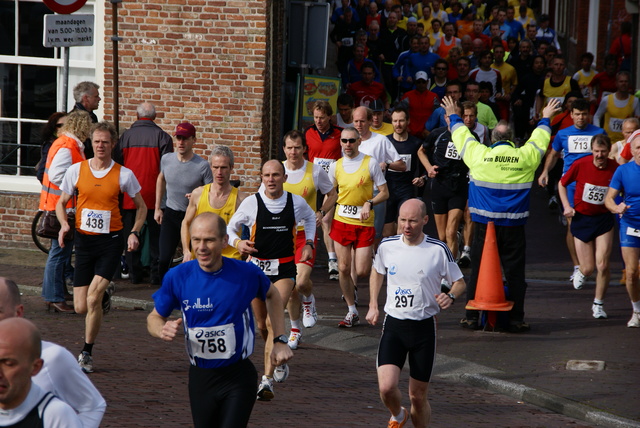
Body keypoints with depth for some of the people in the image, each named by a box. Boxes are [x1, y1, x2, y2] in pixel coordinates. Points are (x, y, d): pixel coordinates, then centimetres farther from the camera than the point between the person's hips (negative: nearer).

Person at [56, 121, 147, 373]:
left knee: (93, 297, -18)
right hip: (84, 239, 3)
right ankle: (105, 294, 39)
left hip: (111, 241, -3)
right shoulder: (76, 170, 1)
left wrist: (134, 233, -6)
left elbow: (141, 207, 10)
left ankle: (87, 353, -1)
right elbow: (61, 203, 12)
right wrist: (64, 225, -8)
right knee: (81, 307, 2)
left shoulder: (124, 175, -3)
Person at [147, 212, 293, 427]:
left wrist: (280, 341, 5)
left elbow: (272, 295, 12)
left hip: (239, 378, -2)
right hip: (200, 377, 2)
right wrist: (162, 330, -21)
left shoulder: (247, 273, -10)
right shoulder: (177, 277, -9)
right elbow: (154, 318, 3)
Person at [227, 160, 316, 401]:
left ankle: (267, 380, -19)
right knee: (262, 325, 10)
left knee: (273, 322, -18)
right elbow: (231, 227, 7)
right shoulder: (251, 203, -5)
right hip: (257, 268, 2)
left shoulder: (296, 203, -1)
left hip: (284, 269, -1)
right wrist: (237, 243, -14)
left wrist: (309, 243, 11)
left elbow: (310, 218, 23)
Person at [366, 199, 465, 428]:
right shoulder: (387, 246, 0)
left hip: (424, 327, -1)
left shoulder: (438, 250, -8)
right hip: (393, 325, 1)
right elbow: (377, 272, 21)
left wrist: (450, 296, -16)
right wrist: (373, 305, 13)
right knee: (386, 387, -14)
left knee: (419, 396, 3)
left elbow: (459, 282, 5)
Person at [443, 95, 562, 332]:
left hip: (484, 223, 0)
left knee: (478, 269, 7)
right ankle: (516, 319, 5)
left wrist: (454, 116, 32)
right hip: (513, 226, 0)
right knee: (514, 271, 4)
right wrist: (546, 119, 37)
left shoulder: (478, 155, -5)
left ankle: (472, 316, 10)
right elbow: (539, 140, 18)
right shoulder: (526, 157, -3)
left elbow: (461, 135, 13)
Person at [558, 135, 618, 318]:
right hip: (581, 219, 0)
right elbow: (562, 184, 5)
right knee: (588, 268, 1)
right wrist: (567, 206, -5)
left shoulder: (616, 168, -11)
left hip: (604, 220, 0)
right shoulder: (580, 164, -11)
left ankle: (598, 304, 11)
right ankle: (581, 272, 41)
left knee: (602, 265, -10)